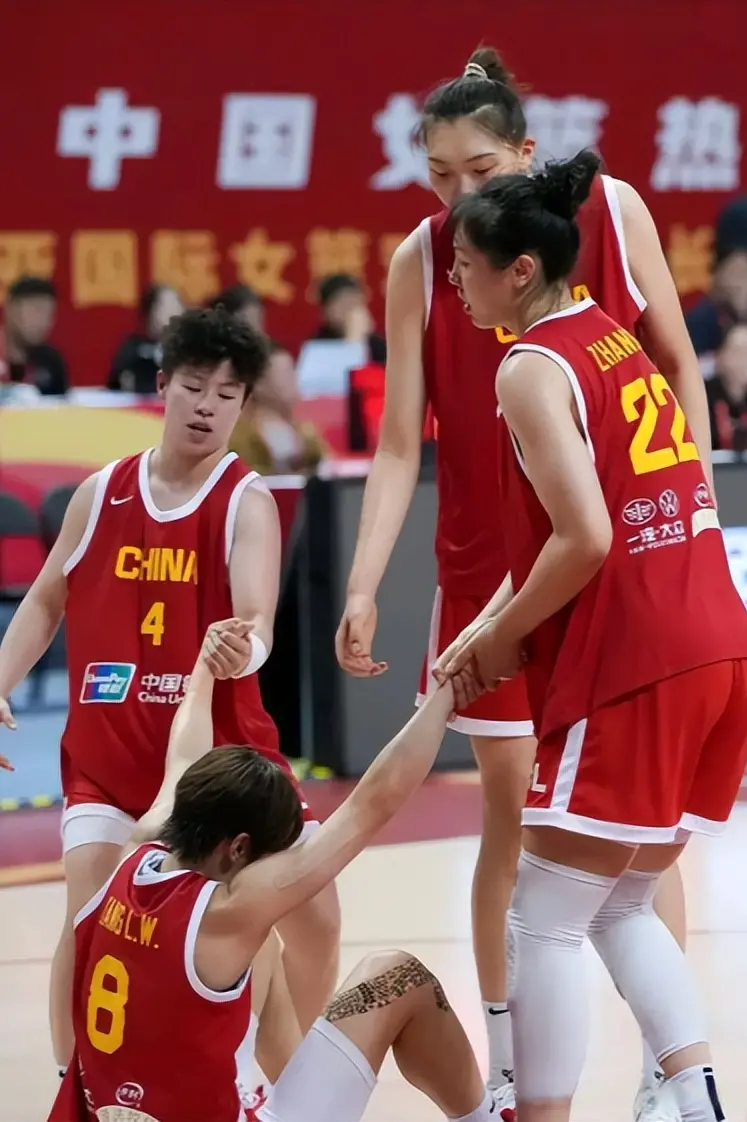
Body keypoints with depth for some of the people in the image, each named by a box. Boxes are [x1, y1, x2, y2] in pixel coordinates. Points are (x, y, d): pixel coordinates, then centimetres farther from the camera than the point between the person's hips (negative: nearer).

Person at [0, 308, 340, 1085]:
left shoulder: (246, 501, -9)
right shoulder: (101, 493, 2)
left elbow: (256, 619, -24)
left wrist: (246, 646, -48)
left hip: (223, 743, -1)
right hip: (107, 748, 1)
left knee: (313, 913, -2)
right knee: (88, 920, -15)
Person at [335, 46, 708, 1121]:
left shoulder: (612, 213, -9)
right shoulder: (420, 261, -9)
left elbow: (678, 367, 3)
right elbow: (399, 444, -7)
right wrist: (363, 588, -14)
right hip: (492, 566, 0)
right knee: (510, 805, 4)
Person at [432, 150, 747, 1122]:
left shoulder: (533, 368, -10)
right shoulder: (613, 342, 16)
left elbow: (585, 540, -19)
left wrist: (503, 640, -6)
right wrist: (494, 623, 14)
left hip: (628, 672, -9)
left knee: (545, 919, 0)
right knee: (622, 908, 18)